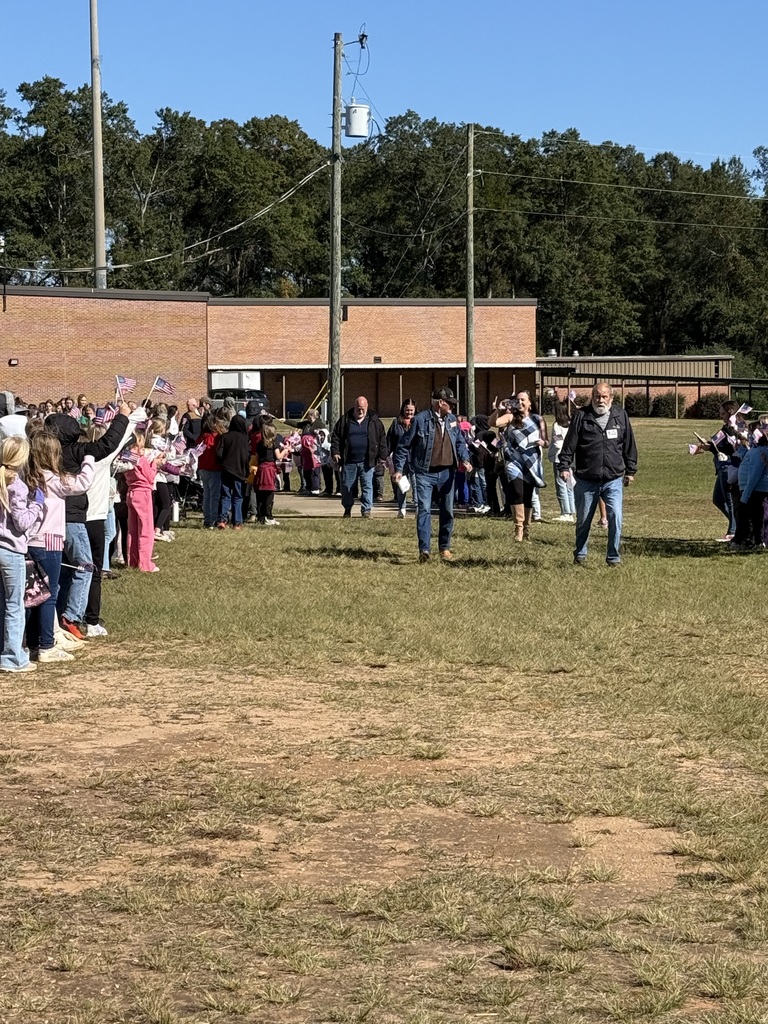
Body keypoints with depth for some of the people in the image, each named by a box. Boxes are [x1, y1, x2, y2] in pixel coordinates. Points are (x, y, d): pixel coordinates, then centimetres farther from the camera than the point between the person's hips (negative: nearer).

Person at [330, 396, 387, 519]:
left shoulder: (374, 421, 4)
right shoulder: (345, 420, 5)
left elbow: (382, 439, 5)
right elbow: (335, 437, 7)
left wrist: (382, 456, 1)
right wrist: (335, 452, -4)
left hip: (367, 462, -1)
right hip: (349, 461, 1)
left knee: (367, 486, -3)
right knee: (347, 486, 7)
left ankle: (366, 509, 3)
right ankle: (347, 509, 22)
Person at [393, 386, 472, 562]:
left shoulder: (453, 420, 8)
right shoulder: (420, 420, -8)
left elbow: (460, 442, 17)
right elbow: (404, 445, -4)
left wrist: (465, 459, -3)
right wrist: (399, 469, -8)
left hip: (446, 473, 5)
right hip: (425, 473, -5)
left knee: (447, 512, 10)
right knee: (425, 510, -12)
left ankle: (444, 547, 22)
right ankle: (424, 549, -15)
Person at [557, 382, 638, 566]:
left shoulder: (620, 416, 6)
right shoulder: (581, 416, 0)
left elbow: (629, 445, 12)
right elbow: (569, 443, -2)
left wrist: (630, 470, 13)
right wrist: (564, 466, -10)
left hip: (613, 480, 0)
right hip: (586, 480, 0)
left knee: (615, 517, -13)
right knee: (583, 520, 11)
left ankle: (613, 556, -1)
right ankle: (580, 555, 30)